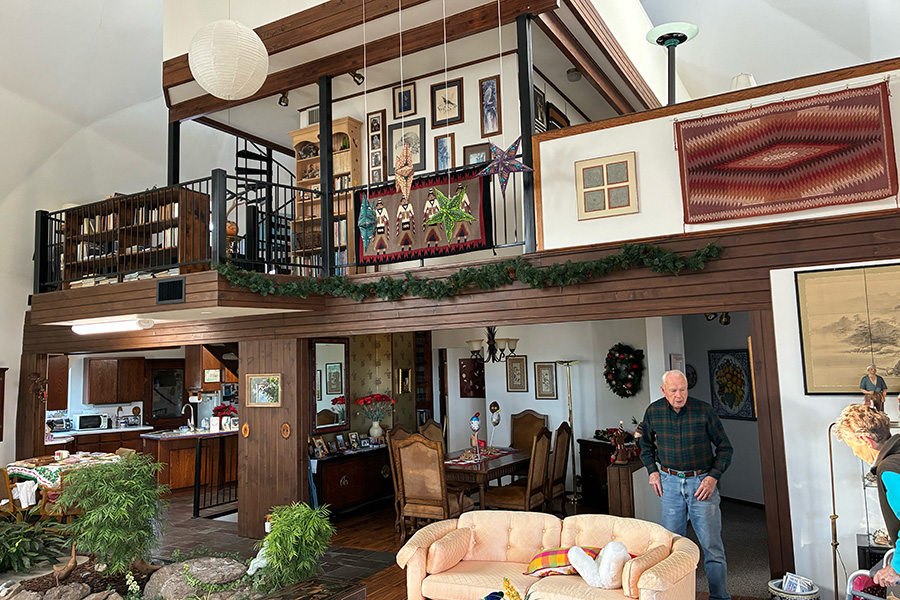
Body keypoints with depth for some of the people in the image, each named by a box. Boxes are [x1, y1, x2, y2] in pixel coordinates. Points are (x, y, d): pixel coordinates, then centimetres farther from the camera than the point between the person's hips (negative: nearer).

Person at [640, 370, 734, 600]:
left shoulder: (704, 410, -10)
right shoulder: (653, 412, -2)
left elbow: (725, 447, -1)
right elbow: (646, 444, 16)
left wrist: (713, 477, -10)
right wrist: (652, 470, 5)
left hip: (701, 482, -2)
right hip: (670, 482, 2)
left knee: (712, 545, 0)